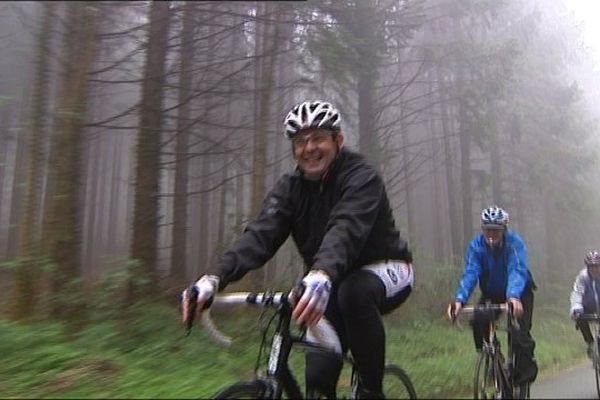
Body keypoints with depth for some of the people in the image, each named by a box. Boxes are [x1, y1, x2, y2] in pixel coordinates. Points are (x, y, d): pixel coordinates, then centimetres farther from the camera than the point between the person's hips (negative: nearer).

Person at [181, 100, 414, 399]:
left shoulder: (361, 176, -21)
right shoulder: (289, 187, -7)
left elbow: (345, 229, -40)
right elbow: (260, 234, -23)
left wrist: (321, 274, -61)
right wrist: (214, 277, -40)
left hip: (385, 269, -4)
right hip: (331, 288, 4)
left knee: (354, 291, -37)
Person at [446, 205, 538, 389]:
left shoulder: (515, 243, -27)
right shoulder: (476, 245, -21)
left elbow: (517, 271, -42)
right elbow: (470, 273, -32)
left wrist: (513, 296, -62)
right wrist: (459, 300, -49)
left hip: (519, 293, -2)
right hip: (491, 293, 2)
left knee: (519, 334, -20)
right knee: (477, 322, -21)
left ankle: (526, 372, 2)